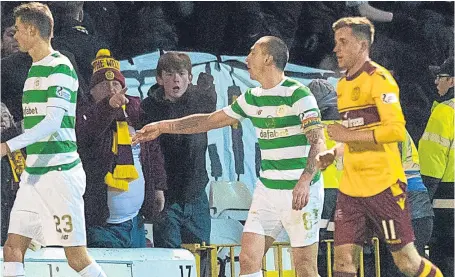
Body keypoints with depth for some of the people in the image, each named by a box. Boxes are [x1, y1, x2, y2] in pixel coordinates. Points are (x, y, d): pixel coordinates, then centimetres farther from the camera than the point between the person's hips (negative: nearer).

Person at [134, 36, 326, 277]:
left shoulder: (298, 94, -11)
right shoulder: (252, 98, 11)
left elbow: (318, 143, -17)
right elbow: (210, 121, 21)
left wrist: (304, 182, -30)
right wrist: (163, 127, 21)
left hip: (300, 192, -7)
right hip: (267, 190, 7)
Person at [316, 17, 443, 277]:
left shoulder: (378, 78, -10)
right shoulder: (344, 84, 16)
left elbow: (397, 130, -20)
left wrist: (349, 135, -19)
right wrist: (334, 152, 10)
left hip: (383, 185, -7)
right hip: (351, 187, 7)